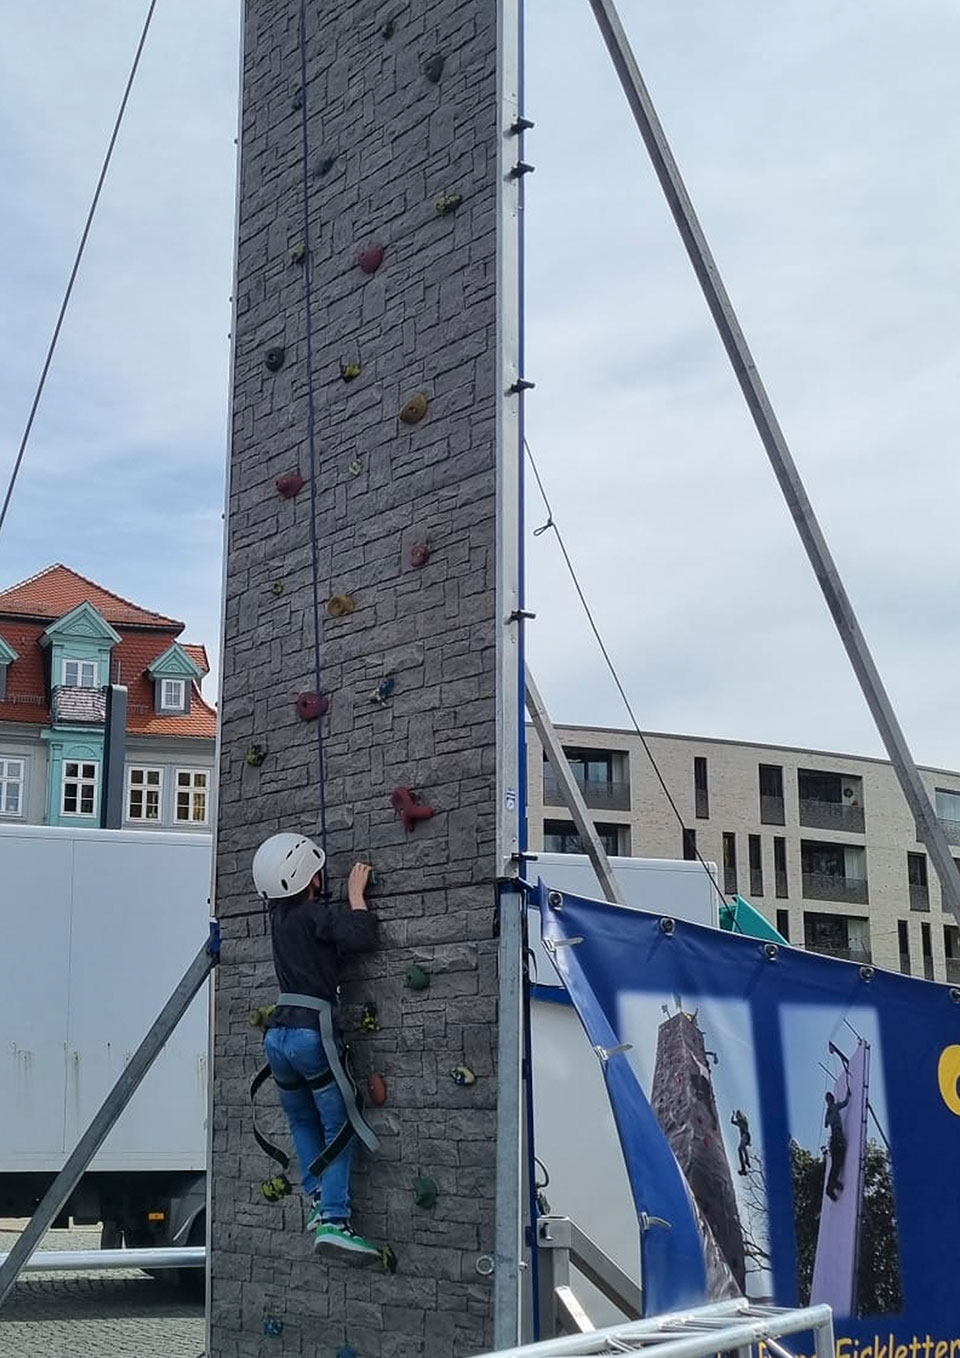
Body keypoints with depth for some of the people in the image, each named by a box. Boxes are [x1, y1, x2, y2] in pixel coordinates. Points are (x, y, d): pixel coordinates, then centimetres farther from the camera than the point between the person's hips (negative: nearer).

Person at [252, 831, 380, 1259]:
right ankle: (333, 1220, -10)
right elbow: (361, 936, -21)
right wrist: (356, 893, -9)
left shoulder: (278, 914, 12)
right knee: (341, 1128, 0)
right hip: (313, 1034, -7)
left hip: (277, 1035, 7)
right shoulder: (317, 913, -10)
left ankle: (318, 1199, 12)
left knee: (303, 1123, 23)